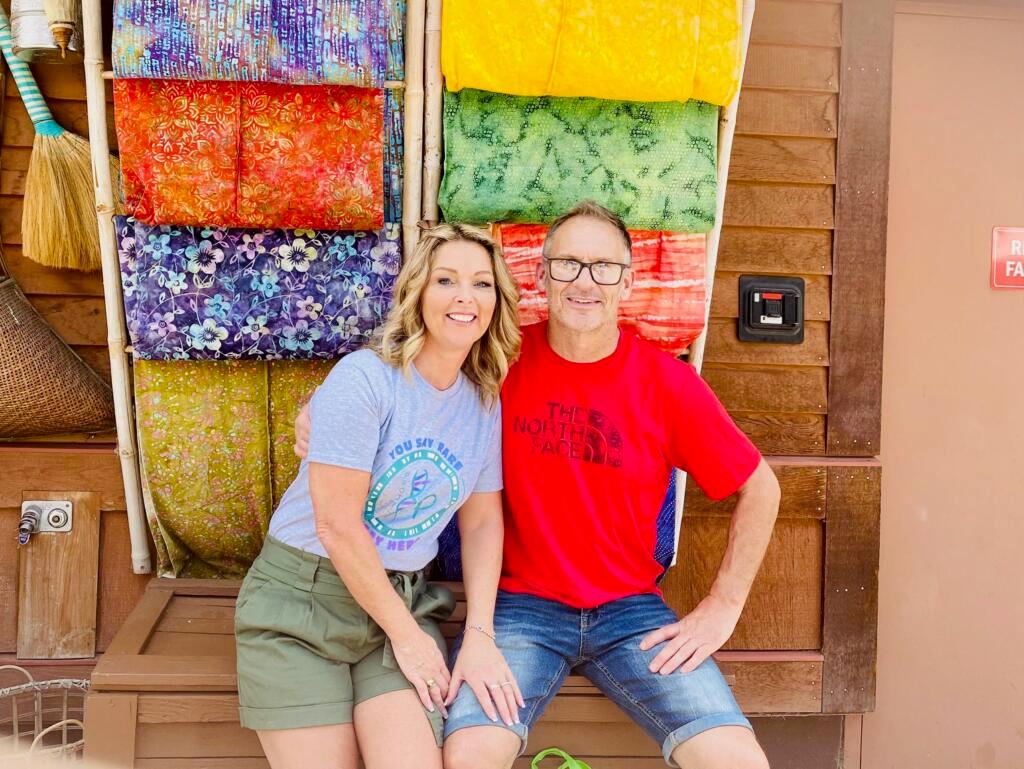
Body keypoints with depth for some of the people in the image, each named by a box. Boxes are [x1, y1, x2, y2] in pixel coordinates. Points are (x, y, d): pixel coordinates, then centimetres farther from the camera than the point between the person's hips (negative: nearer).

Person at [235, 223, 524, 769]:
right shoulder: (365, 378, -17)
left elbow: (482, 521, 5)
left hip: (403, 596, 4)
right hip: (301, 600, -4)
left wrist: (479, 634, -7)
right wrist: (405, 634, -12)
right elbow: (337, 525, -19)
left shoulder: (485, 402, 2)